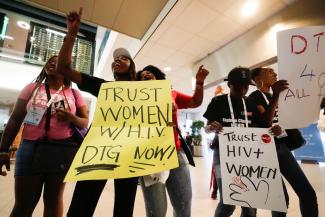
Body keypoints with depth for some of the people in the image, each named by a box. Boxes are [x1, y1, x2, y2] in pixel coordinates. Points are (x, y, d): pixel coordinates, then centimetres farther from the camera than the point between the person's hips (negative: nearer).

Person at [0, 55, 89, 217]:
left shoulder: (74, 94, 6)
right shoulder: (32, 88, 9)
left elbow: (85, 123, 4)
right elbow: (14, 120, 8)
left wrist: (71, 117, -17)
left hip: (62, 150, 0)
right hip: (31, 148, 1)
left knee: (54, 198, 10)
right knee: (24, 203, 6)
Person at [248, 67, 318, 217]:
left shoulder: (275, 97, 17)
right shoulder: (255, 96, -9)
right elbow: (265, 122, -22)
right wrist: (275, 95, -30)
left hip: (282, 146, 8)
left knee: (307, 192, 8)